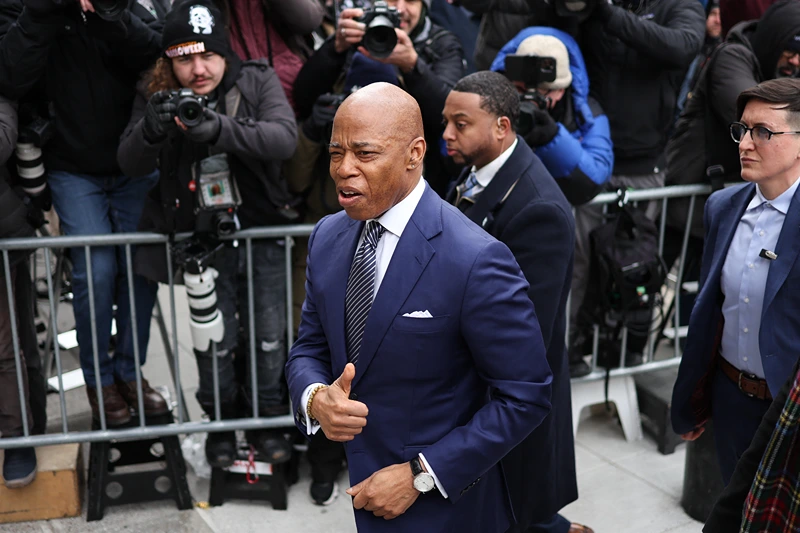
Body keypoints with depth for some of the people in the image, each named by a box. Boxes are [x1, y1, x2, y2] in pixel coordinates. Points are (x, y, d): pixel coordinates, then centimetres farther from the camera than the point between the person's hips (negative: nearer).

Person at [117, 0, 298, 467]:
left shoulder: (258, 81, -7)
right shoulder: (157, 96, -4)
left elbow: (285, 138, -23)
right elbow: (131, 164, -12)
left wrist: (223, 129, -40)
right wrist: (150, 130, -35)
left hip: (263, 233, 0)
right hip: (203, 240, 0)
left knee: (269, 336, 9)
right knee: (216, 340, 6)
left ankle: (268, 418, 32)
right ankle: (221, 421, 31)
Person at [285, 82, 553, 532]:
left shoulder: (475, 261, -25)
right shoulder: (328, 236, -4)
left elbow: (526, 396, -20)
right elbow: (311, 347, 6)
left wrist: (419, 476, -19)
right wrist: (314, 398, -16)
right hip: (362, 479, 6)